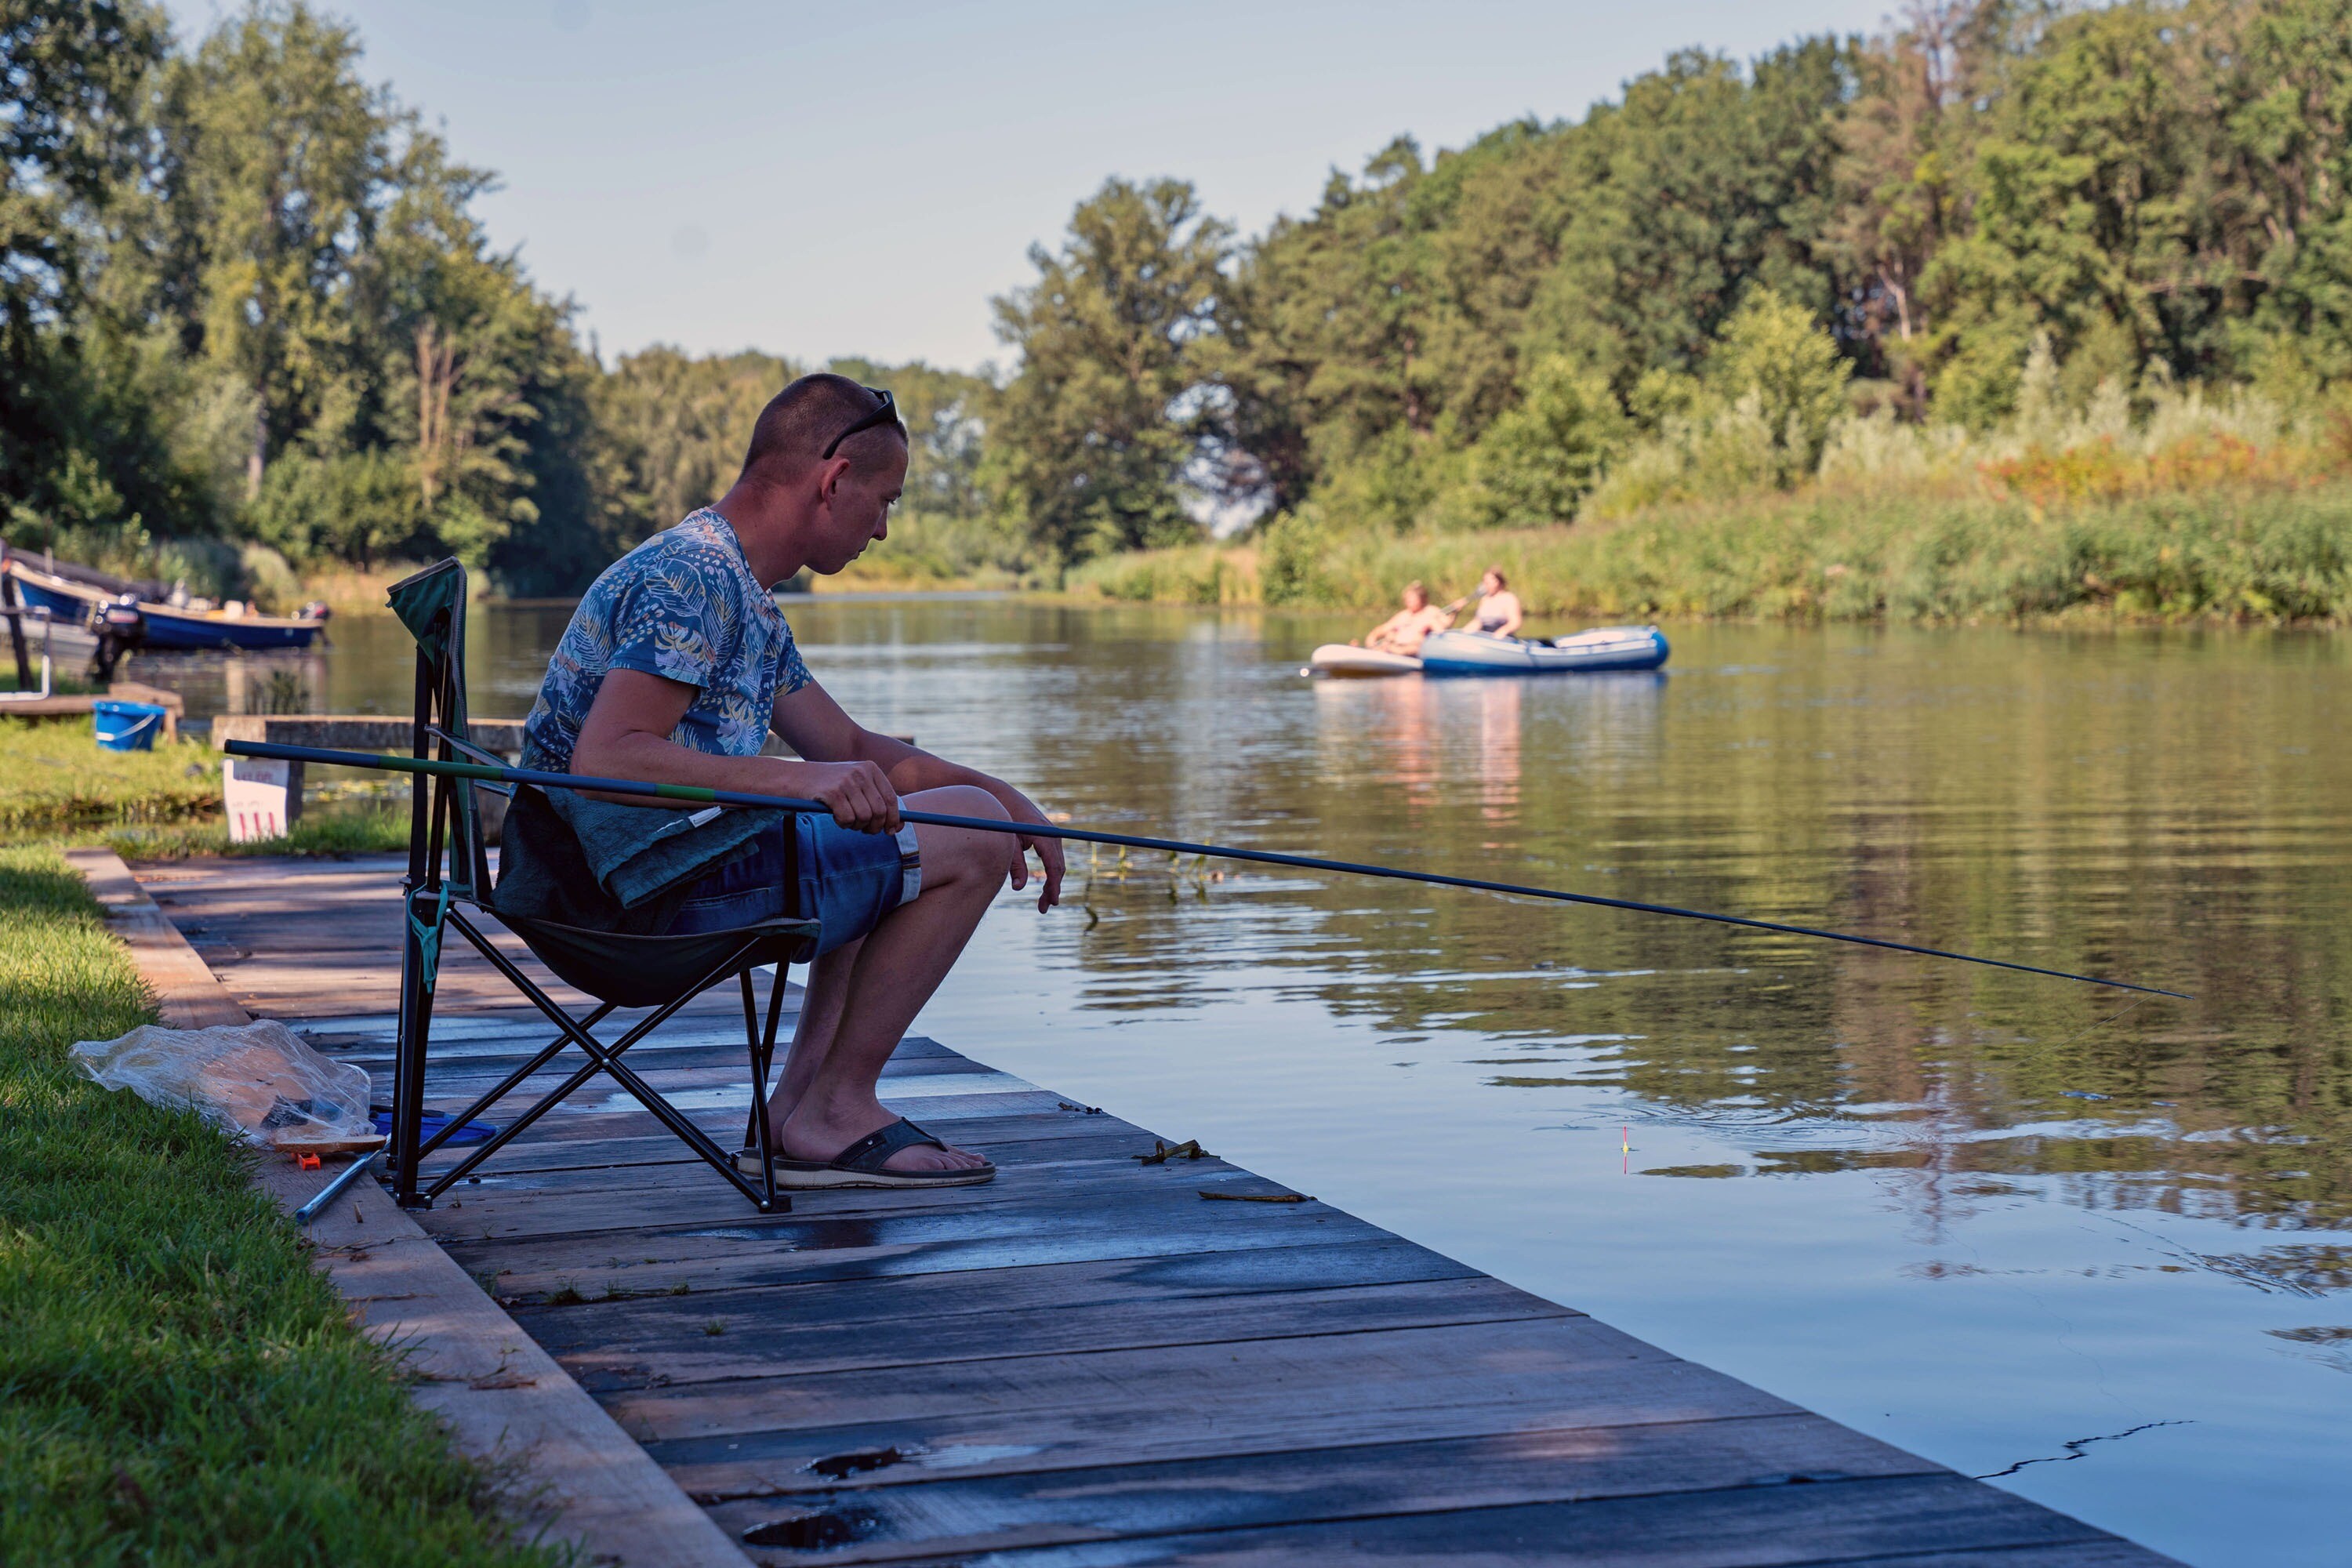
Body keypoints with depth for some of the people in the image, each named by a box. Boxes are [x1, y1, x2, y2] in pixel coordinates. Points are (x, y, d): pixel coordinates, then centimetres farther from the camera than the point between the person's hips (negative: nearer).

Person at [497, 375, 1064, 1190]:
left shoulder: (747, 599, 18)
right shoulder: (692, 575, -16)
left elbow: (852, 750, 24)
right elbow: (606, 759, -27)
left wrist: (1008, 799, 14)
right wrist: (798, 781, -31)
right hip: (649, 895, -11)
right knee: (968, 842, -5)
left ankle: (796, 1109, 15)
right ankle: (835, 1112, -1)